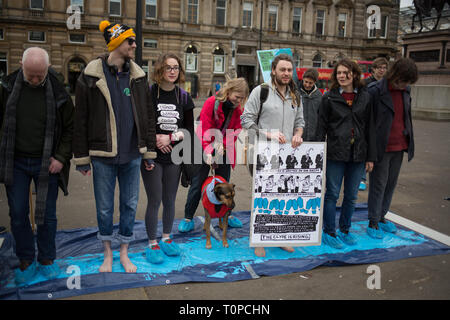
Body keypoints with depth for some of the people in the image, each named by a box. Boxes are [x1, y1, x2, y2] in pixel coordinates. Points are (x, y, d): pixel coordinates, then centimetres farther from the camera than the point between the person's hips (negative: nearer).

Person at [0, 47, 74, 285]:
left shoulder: (58, 92, -8)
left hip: (46, 163, -1)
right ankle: (26, 262, 23)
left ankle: (47, 260, 25)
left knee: (46, 215, 7)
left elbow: (70, 128, 0)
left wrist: (62, 157, -8)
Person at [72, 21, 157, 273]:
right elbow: (81, 119, -2)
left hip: (132, 155, 3)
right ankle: (108, 254, 29)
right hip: (103, 156, -3)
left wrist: (150, 153, 7)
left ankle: (124, 253, 29)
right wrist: (82, 158, -4)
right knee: (104, 207, 8)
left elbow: (148, 116, 9)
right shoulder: (91, 76, -4)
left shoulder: (138, 76, 6)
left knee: (130, 205, 11)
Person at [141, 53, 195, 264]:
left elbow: (190, 129, 5)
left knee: (170, 200, 13)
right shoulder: (148, 94, -6)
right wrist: (153, 138, -16)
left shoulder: (183, 97, 5)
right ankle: (152, 245, 15)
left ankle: (166, 239, 30)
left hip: (174, 156, 4)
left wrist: (171, 137, -11)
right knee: (154, 201, 0)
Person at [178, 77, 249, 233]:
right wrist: (208, 152, -25)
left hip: (224, 152, 4)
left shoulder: (238, 109, -2)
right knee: (197, 184, 0)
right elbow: (205, 129, -17)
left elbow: (235, 132, -2)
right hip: (206, 151, -4)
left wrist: (222, 146, -19)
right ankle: (188, 219, 10)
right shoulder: (211, 103, -15)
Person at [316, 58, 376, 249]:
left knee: (351, 195, 12)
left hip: (358, 154, 3)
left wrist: (371, 157, 6)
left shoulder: (365, 97, 6)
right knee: (332, 194, 2)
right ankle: (329, 232, 16)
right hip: (335, 153, -3)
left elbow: (370, 128, 8)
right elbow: (321, 127, -1)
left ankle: (345, 230, 28)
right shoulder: (329, 97, 0)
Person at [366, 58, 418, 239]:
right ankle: (373, 222, 13)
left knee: (391, 183, 13)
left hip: (399, 146, 6)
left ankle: (381, 217, 28)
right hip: (381, 147, -6)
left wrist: (408, 141, 16)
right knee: (379, 184, 1)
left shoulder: (405, 90, 7)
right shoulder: (375, 91, -14)